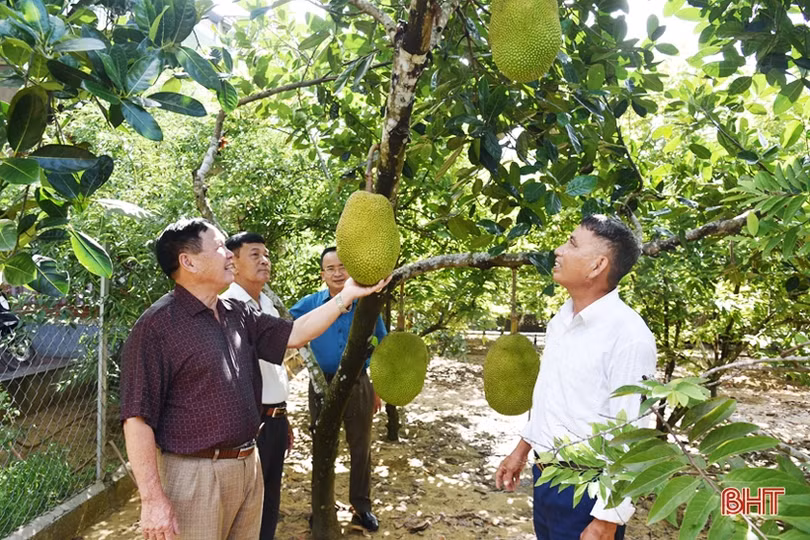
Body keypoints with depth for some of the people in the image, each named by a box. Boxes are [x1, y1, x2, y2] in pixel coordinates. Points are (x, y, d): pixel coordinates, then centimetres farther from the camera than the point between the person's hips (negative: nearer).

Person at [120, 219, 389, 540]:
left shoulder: (238, 315, 8)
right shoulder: (157, 325, -15)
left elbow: (294, 335, 10)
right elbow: (137, 417, -16)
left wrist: (347, 295, 5)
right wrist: (152, 500, -19)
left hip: (248, 465, 7)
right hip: (195, 474, -7)